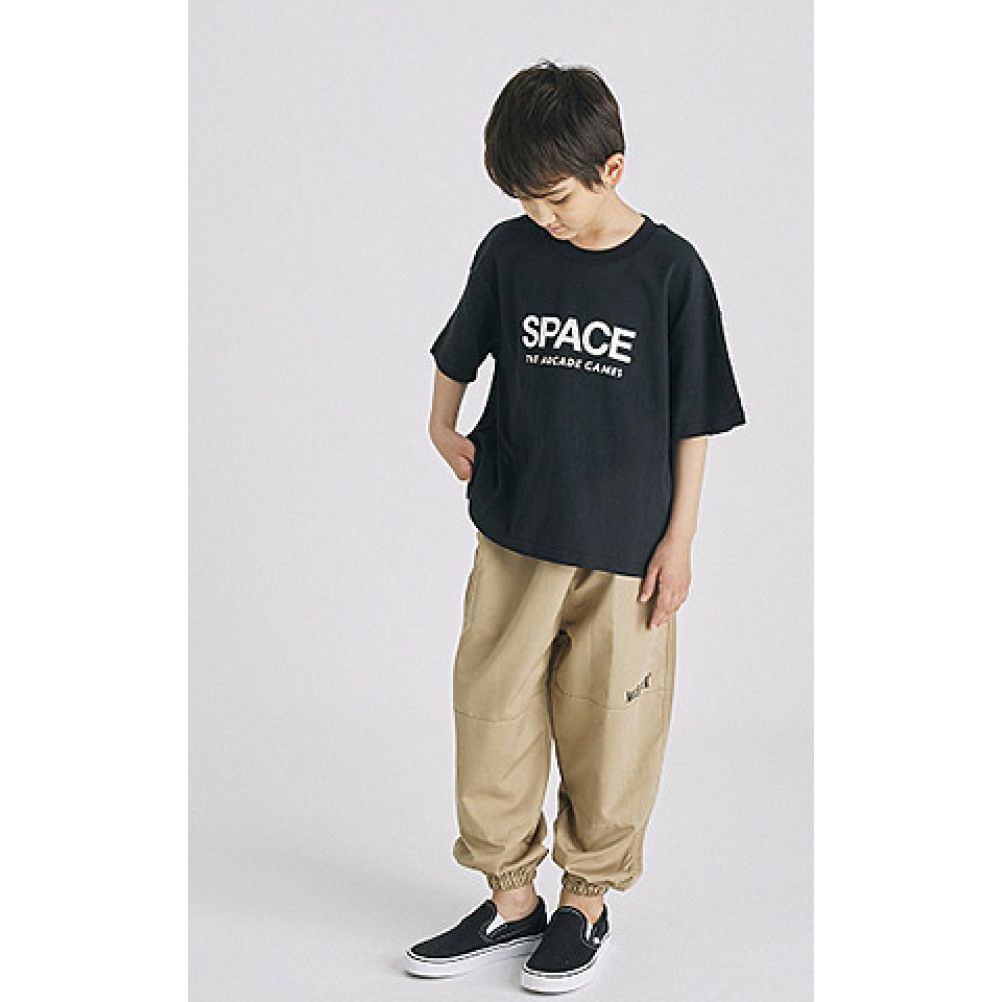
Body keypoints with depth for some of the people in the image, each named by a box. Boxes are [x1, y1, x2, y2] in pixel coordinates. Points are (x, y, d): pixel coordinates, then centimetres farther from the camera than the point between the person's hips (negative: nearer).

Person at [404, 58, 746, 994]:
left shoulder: (669, 268, -8)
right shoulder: (507, 251, 0)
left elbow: (693, 419, -3)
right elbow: (458, 352, 18)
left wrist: (678, 538, -3)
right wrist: (443, 430, 3)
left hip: (624, 547, -3)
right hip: (512, 538, 3)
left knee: (607, 728, 6)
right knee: (493, 716, 5)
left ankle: (586, 901, 24)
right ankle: (510, 899, 21)